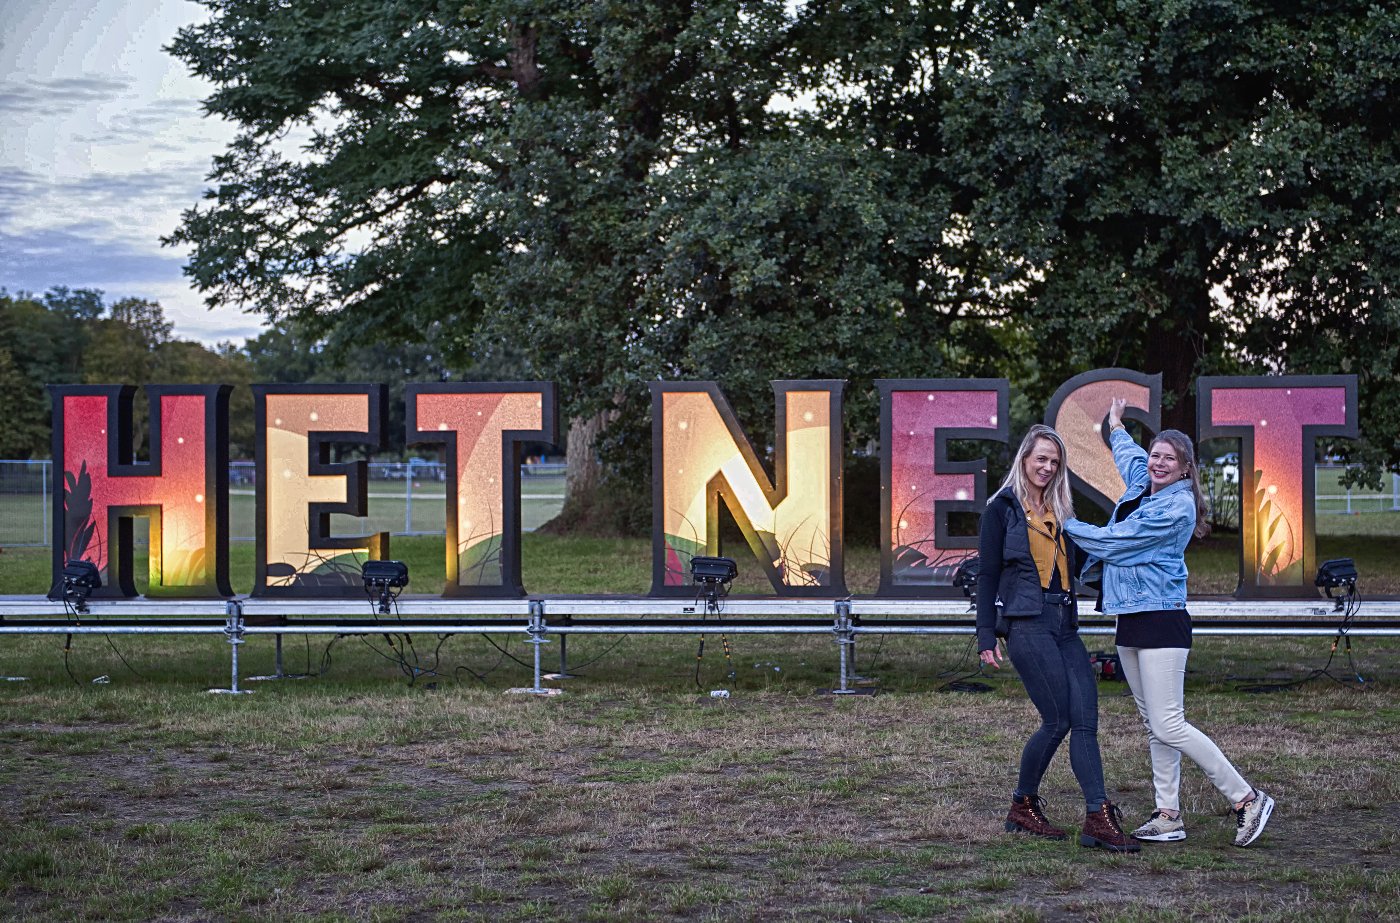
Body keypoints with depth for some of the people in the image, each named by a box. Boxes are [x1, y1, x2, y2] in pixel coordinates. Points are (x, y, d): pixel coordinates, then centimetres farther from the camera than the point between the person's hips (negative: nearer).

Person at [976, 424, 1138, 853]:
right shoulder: (1003, 507, 2)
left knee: (1086, 719, -5)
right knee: (1058, 721, -9)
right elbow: (987, 574, -2)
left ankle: (1098, 819, -10)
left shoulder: (1059, 511, 20)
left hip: (1064, 625, 7)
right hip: (1026, 624, -7)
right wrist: (986, 636, -7)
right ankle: (1023, 806, 10)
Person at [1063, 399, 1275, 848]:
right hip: (1131, 622, 9)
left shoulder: (1176, 507, -14)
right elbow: (1129, 454, 38)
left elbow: (1113, 541, -13)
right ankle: (1168, 816, 11)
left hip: (1162, 621, -9)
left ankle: (1247, 800, -5)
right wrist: (1115, 425, 54)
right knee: (1154, 726, 8)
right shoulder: (1142, 486, 12)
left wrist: (1065, 524, -1)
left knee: (1168, 726, -13)